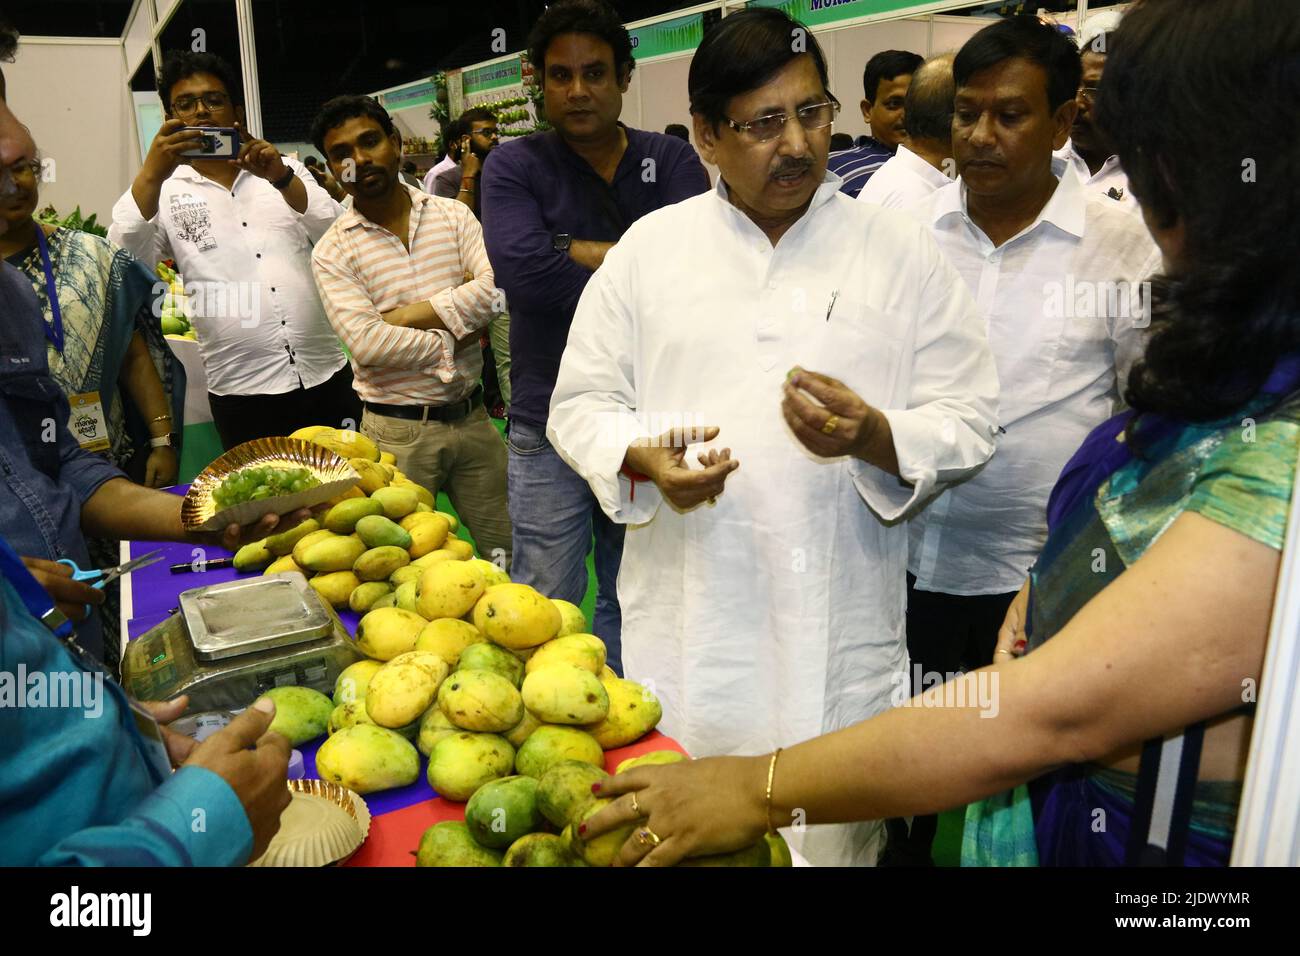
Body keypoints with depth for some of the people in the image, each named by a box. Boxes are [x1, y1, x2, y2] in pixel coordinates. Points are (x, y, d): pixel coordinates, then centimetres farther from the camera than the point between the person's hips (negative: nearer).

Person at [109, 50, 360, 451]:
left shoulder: (286, 170, 11)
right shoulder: (166, 192, 5)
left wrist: (282, 179, -17)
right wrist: (153, 173, -20)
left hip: (330, 375, 2)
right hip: (240, 392, -2)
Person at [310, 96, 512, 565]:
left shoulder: (452, 215, 4)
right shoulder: (333, 251, -3)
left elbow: (496, 289, -13)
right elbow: (367, 343, -17)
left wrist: (407, 315, -16)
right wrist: (452, 340, -11)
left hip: (470, 416, 3)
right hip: (398, 432, -2)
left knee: (510, 553, 13)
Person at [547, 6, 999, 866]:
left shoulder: (903, 253, 2)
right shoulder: (650, 248, 4)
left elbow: (968, 421, 1)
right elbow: (581, 403, 6)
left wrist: (874, 437, -20)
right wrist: (643, 458, -15)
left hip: (840, 639, 0)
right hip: (684, 631, 1)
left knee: (833, 838, 12)